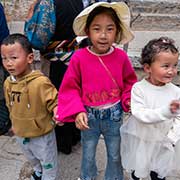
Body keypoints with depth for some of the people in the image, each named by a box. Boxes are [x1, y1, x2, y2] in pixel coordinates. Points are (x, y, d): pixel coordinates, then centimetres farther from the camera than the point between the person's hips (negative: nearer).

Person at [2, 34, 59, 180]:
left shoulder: (40, 82, -30)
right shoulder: (8, 83, -8)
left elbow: (54, 102, -22)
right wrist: (16, 123, 16)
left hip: (42, 134, -6)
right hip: (20, 133, 7)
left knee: (48, 162, 17)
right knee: (32, 158, 33)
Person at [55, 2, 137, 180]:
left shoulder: (121, 56, -14)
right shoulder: (79, 57, -19)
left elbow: (129, 82, 3)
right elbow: (70, 88, -10)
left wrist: (129, 100, -12)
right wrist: (77, 111, -20)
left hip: (114, 115, 1)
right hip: (89, 116, 0)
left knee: (114, 154, 22)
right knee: (88, 154, 23)